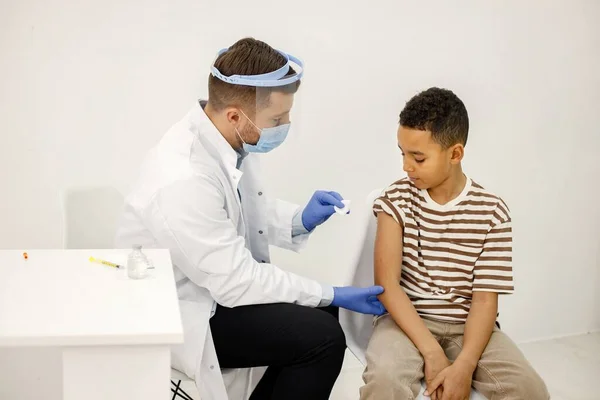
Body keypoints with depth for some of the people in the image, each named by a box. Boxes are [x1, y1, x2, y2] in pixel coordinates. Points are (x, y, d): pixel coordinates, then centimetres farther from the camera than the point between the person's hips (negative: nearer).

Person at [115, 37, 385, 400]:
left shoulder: (230, 138, -8)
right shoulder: (184, 180, -33)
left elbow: (250, 208, 13)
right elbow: (236, 282, -26)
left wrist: (301, 218, -6)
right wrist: (332, 294, -18)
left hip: (220, 281, 9)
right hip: (180, 315, -9)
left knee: (320, 311, 8)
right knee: (322, 337, -15)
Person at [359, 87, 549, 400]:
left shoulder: (492, 211, -3)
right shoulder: (396, 200, -3)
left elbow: (485, 299, -7)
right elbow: (387, 283, -11)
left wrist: (464, 366, -24)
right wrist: (432, 352, -21)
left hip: (468, 326, 1)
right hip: (407, 321, -1)